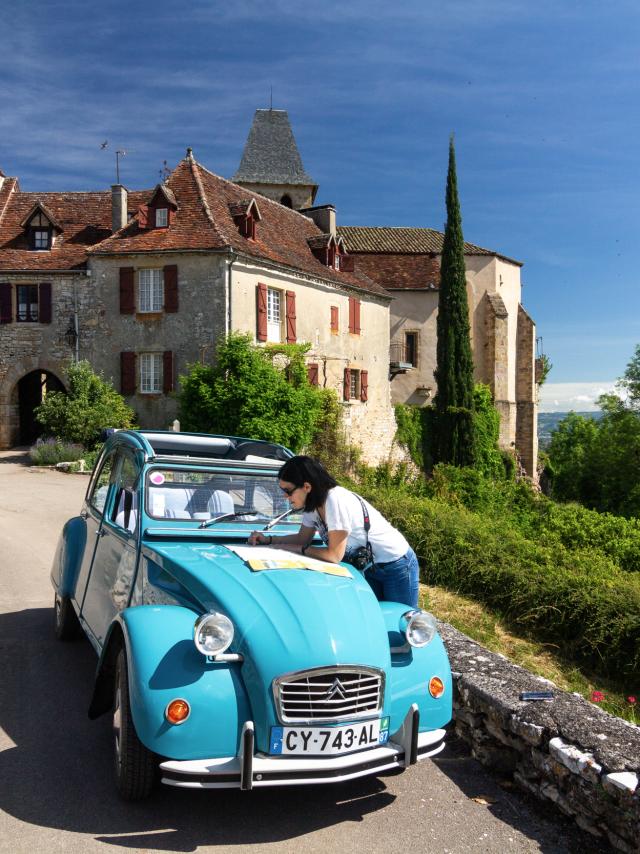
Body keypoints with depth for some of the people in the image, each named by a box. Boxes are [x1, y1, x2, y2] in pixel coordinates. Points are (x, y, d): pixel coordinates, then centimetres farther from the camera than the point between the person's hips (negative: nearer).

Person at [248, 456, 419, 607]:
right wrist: (268, 539, -2)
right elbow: (303, 538, 10)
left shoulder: (336, 501, -31)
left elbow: (334, 555, -27)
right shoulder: (313, 503, -4)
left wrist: (300, 550, -16)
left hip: (397, 566, -8)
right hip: (369, 567, 8)